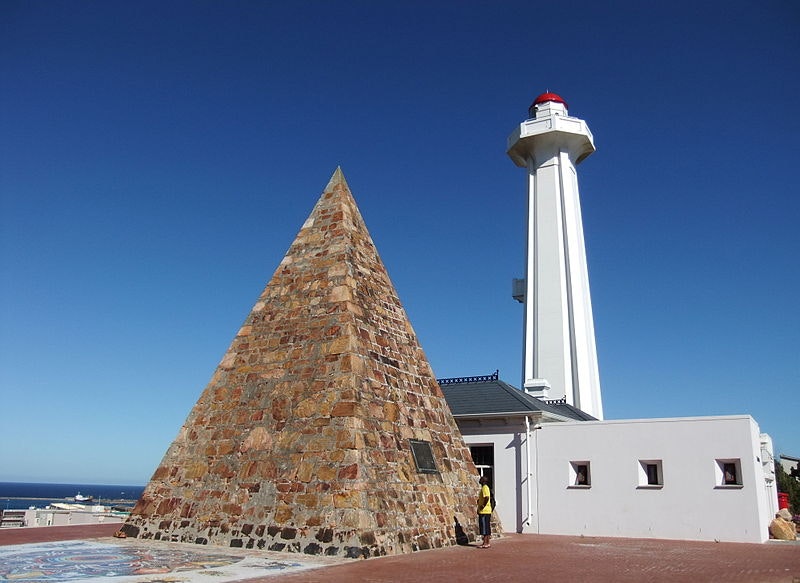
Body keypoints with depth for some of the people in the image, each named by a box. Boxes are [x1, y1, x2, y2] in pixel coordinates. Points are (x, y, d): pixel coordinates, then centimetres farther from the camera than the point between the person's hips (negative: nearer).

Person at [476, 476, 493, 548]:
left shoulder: (484, 488, -14)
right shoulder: (486, 487, 16)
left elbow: (487, 497, -29)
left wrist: (483, 506, -20)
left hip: (484, 511, -10)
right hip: (487, 511, 10)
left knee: (484, 528, -7)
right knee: (487, 528, 11)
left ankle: (485, 544, -5)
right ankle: (487, 543, 15)